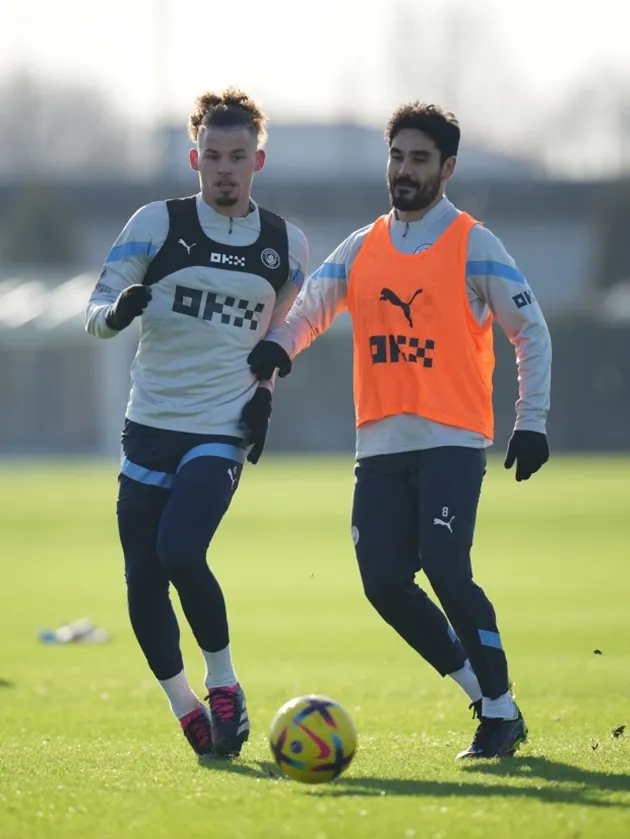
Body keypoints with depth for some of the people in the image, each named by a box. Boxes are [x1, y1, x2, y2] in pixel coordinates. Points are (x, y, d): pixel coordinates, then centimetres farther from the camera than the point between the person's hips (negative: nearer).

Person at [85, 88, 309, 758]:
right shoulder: (158, 224, -1)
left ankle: (224, 684, 0)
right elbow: (94, 312, -2)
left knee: (180, 554, -22)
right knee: (143, 582, 0)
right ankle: (183, 706, 22)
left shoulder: (286, 244, 5)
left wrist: (264, 388, 6)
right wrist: (117, 311, -26)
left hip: (222, 431, -1)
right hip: (149, 426, 1)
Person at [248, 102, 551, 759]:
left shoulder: (473, 246, 0)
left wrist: (531, 423, -4)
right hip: (380, 447, 5)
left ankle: (502, 714, -8)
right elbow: (307, 311, 11)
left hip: (452, 441, -5)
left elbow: (531, 331, 2)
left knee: (444, 568, -20)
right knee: (384, 582, -5)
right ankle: (481, 691, 13)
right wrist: (275, 346, -13)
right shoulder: (361, 250, 13)